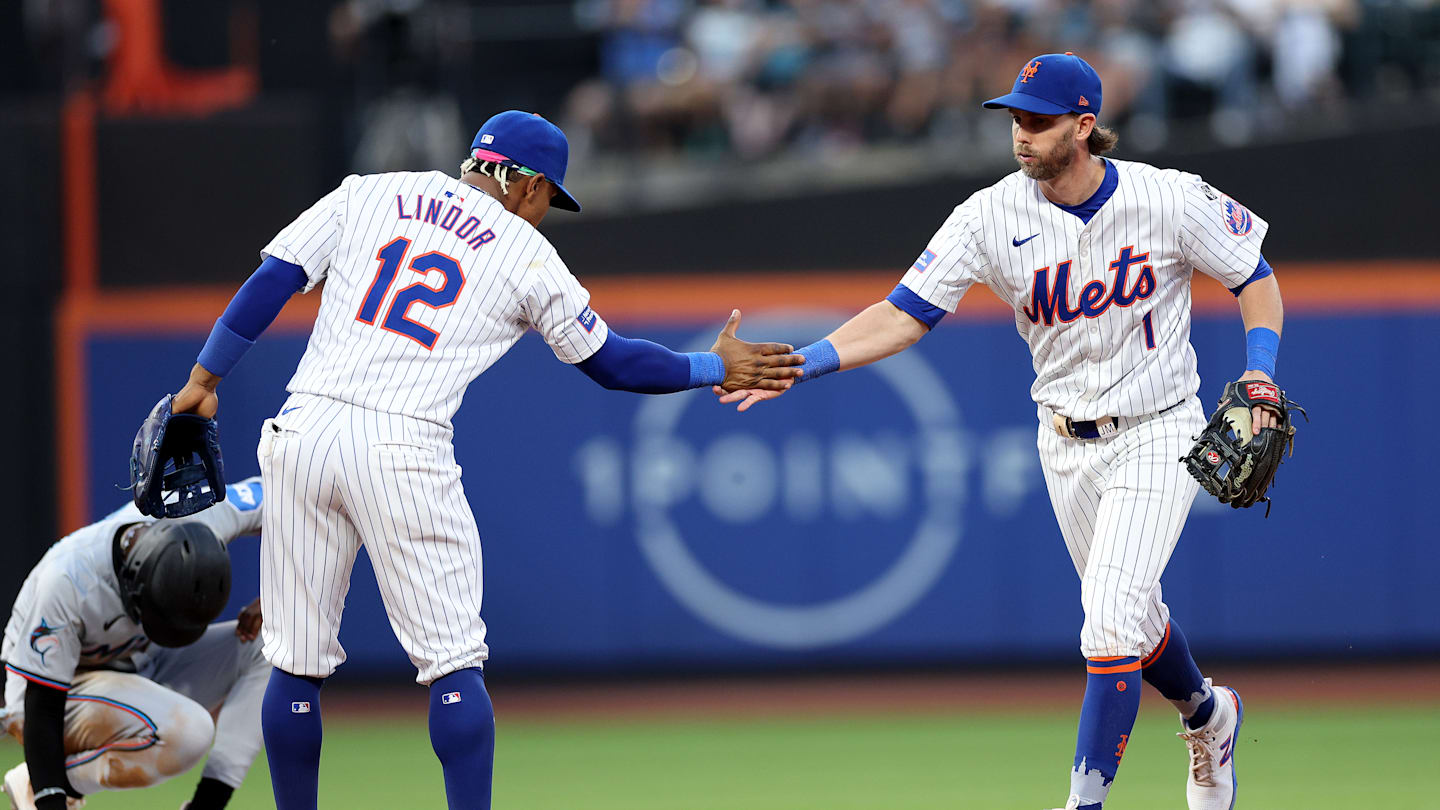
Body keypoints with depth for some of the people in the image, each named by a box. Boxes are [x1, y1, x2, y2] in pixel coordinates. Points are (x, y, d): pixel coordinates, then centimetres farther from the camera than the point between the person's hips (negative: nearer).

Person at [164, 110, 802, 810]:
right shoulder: (527, 254, 9)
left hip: (303, 433, 3)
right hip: (403, 449, -3)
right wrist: (717, 369, 29)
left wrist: (205, 378, 9)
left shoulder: (367, 196, 15)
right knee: (453, 665, 3)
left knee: (298, 662, 10)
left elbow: (273, 280, 7)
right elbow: (611, 363, 16)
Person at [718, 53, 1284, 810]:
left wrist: (1259, 371, -18)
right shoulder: (993, 216, -11)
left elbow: (1256, 278, -2)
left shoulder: (1169, 201, -16)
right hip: (1066, 446, 4)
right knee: (1128, 616, 17)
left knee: (1110, 620, -18)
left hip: (1156, 435, -4)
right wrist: (805, 362, -27)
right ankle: (1207, 713, 47)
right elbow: (905, 313, -14)